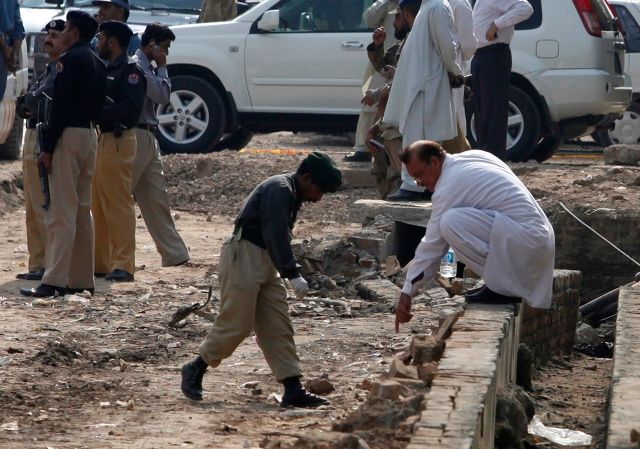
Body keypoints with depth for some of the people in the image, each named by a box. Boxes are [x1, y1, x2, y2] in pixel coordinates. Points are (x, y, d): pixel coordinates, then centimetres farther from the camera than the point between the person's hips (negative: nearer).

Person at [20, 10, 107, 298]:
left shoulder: (69, 59, -12)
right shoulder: (96, 63, 15)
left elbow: (60, 106, -17)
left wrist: (47, 147, -16)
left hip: (68, 135, -9)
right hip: (90, 134, 9)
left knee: (61, 212, -11)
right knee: (83, 210, 13)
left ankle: (54, 280, -15)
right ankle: (82, 279, 15)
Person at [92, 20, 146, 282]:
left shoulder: (130, 70, -9)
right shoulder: (108, 70, 19)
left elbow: (132, 107, -21)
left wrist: (98, 112, -22)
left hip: (118, 140, -10)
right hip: (101, 140, 10)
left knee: (119, 204, -9)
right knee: (99, 205, 12)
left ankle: (123, 265, -8)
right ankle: (101, 261, 18)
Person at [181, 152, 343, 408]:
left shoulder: (292, 196, 18)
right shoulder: (279, 190, -14)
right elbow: (276, 235, -25)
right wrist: (293, 274, -30)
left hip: (266, 263, 10)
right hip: (244, 257, -10)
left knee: (279, 329, 3)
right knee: (236, 325, -8)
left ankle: (293, 391, 0)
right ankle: (195, 370, 10)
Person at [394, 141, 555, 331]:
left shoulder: (448, 188, -12)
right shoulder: (473, 156, 13)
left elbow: (432, 245, -10)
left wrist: (407, 292, -3)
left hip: (526, 240, -10)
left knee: (451, 222, -22)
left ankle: (501, 286, -10)